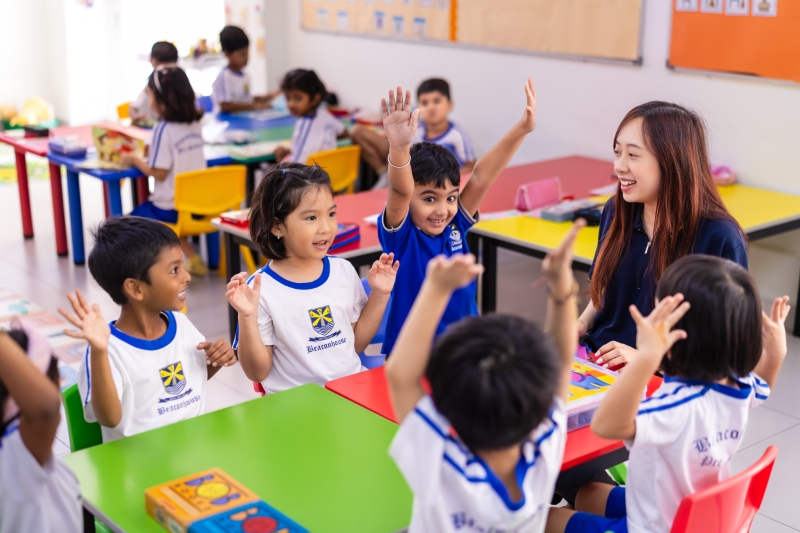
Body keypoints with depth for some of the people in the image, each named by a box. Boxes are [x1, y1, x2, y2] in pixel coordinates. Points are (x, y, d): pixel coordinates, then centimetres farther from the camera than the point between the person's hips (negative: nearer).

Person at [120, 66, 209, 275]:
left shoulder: (163, 129, -19)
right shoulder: (195, 124, 1)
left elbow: (159, 173, -17)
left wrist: (135, 159, -4)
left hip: (169, 207, -7)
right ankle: (193, 259, 20)